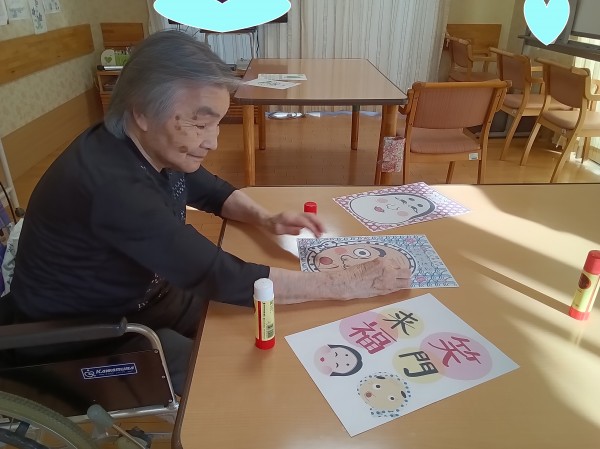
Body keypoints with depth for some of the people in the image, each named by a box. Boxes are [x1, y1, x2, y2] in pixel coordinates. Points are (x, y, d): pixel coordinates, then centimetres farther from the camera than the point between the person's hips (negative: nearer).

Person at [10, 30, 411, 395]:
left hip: (141, 295, 7)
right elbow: (225, 279, -37)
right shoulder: (110, 185, -38)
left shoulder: (154, 146, -11)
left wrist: (266, 219, -13)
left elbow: (211, 190, 7)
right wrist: (347, 283, -32)